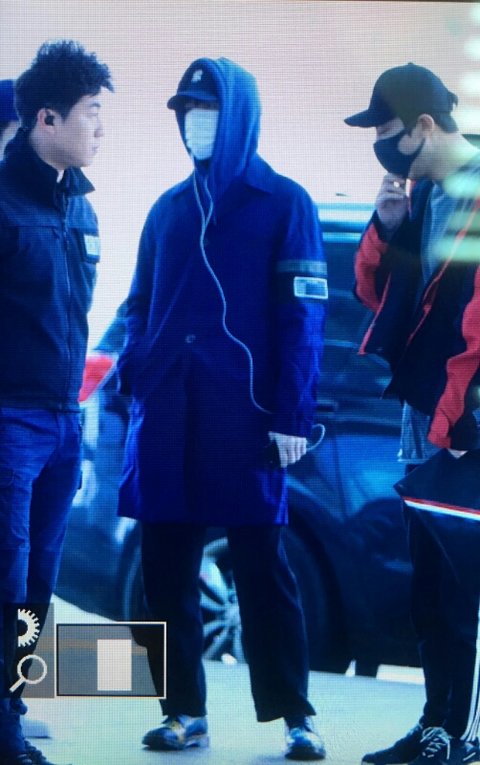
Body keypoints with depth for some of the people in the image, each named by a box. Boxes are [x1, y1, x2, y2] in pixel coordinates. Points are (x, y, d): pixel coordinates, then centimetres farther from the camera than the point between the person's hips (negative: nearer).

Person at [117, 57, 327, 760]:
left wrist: (290, 417, -11)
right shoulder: (168, 209, 17)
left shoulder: (283, 204, 2)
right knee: (165, 567, 4)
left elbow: (302, 316, -4)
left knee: (261, 566, -3)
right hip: (165, 416, 5)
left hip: (242, 413, -5)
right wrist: (129, 378, 4)